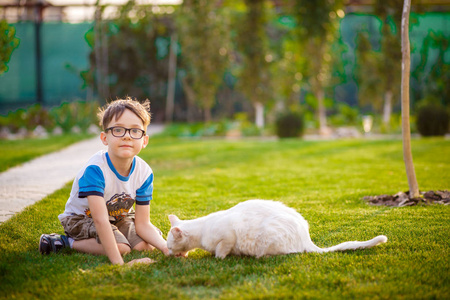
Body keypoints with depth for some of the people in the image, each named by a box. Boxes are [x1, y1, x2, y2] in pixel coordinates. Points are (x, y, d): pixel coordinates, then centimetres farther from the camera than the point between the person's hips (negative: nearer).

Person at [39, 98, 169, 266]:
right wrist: (117, 262, -48)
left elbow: (142, 223, -16)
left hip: (118, 217, 6)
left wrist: (165, 246, -34)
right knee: (121, 247, -28)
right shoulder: (95, 169, -34)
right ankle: (66, 242, -10)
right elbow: (100, 220, -41)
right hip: (81, 218, -6)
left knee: (146, 245, -14)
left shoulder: (145, 173, -18)